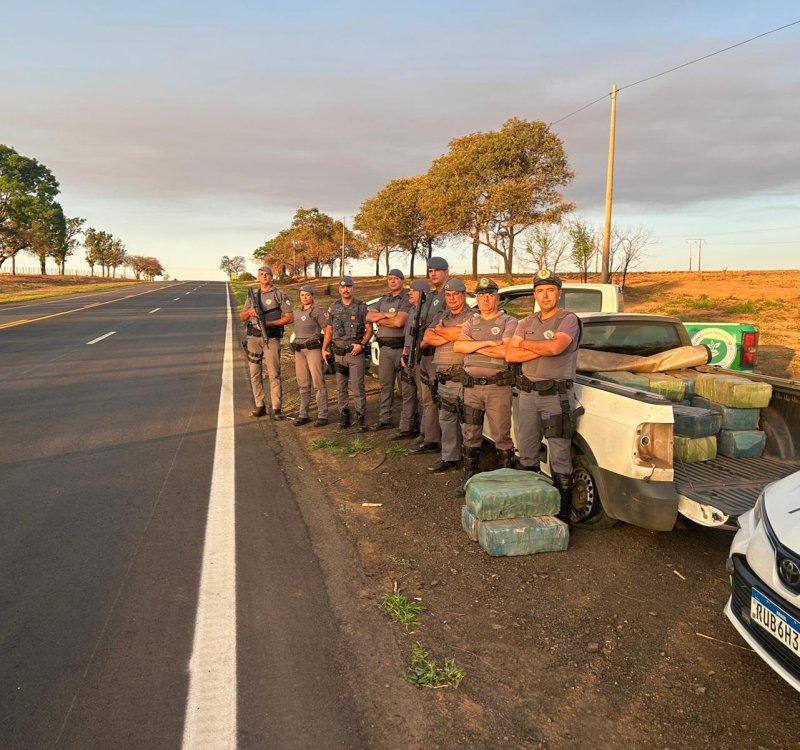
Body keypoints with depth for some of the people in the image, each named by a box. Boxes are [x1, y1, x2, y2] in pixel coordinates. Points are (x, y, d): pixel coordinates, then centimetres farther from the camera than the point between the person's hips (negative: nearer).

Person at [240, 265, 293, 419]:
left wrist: (269, 323, -14)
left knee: (274, 374, -5)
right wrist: (250, 312, -7)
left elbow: (289, 317, -4)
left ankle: (277, 409, -1)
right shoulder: (252, 295, 14)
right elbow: (242, 317, 16)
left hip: (271, 338, -5)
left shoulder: (279, 295, 0)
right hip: (253, 338, 5)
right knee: (255, 374, 6)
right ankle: (260, 406, 15)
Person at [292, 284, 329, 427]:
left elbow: (327, 330, -6)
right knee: (303, 384, 9)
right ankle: (303, 415, 16)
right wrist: (296, 350, 18)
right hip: (299, 350, 7)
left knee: (318, 383, -6)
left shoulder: (318, 311, -3)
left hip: (313, 349, -7)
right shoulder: (298, 313, 18)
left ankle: (322, 416, -3)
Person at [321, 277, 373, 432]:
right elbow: (329, 330, 15)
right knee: (341, 388, 10)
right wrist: (324, 349, 7)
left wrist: (361, 344, -15)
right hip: (338, 353, 4)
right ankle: (344, 416, 20)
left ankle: (361, 418, 0)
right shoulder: (333, 307, 10)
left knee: (357, 387, -6)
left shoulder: (361, 307, -1)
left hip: (355, 352, -4)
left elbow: (369, 329, -1)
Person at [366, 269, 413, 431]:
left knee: (406, 387, -4)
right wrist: (386, 315, -9)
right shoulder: (383, 300, 17)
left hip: (402, 347, -7)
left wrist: (380, 320, -3)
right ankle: (384, 419, 24)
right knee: (385, 385, 14)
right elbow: (369, 317, 6)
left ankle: (406, 424, 0)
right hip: (385, 348, 7)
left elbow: (399, 322, -18)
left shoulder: (407, 299, -5)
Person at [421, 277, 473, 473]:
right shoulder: (440, 317, 17)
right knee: (446, 420, 13)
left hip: (463, 378, -7)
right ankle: (449, 458, 23)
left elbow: (462, 334, -20)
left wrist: (439, 330, -3)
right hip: (443, 379, 7)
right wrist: (450, 336, -10)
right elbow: (427, 339, 5)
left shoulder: (472, 317, -3)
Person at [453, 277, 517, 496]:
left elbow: (506, 351, -18)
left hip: (498, 386, -5)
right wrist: (487, 342, -14)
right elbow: (457, 346, -3)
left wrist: (473, 345, -10)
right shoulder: (471, 322, 14)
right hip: (471, 386, 5)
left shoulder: (508, 322, 0)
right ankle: (469, 476, 22)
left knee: (501, 436, 1)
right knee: (470, 435, 11)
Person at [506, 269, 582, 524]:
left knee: (559, 459, -2)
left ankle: (564, 514, 9)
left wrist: (526, 344, -8)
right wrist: (542, 350, -11)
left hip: (557, 396, -6)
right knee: (526, 455, 14)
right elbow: (510, 354, 0)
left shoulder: (569, 320, -6)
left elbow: (556, 346, -25)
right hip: (528, 393, 6)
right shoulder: (527, 323, 12)